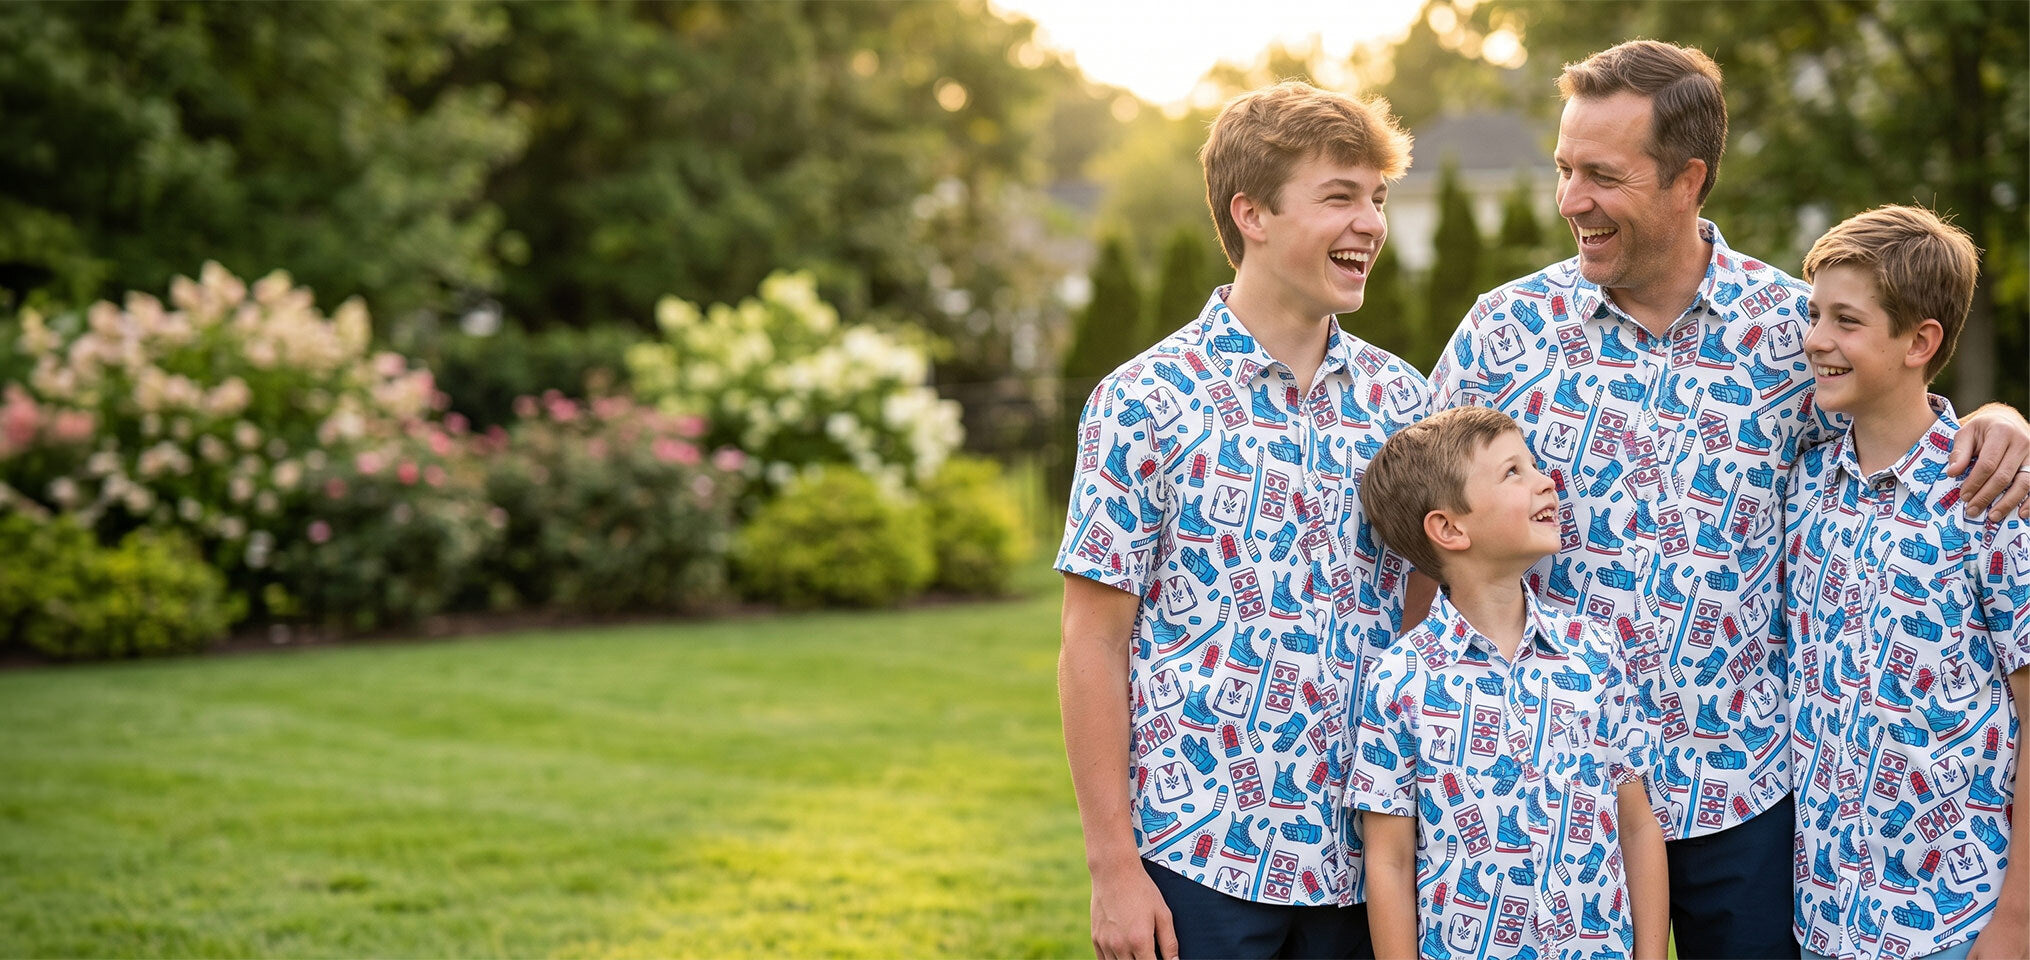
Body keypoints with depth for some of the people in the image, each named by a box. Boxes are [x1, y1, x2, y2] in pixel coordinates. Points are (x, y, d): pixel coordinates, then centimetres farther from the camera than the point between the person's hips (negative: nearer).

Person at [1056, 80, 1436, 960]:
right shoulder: (1146, 401, -6)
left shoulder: (1400, 402, 6)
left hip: (1361, 864, 4)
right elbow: (1094, 646, -6)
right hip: (1194, 855, -4)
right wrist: (1113, 867, -9)